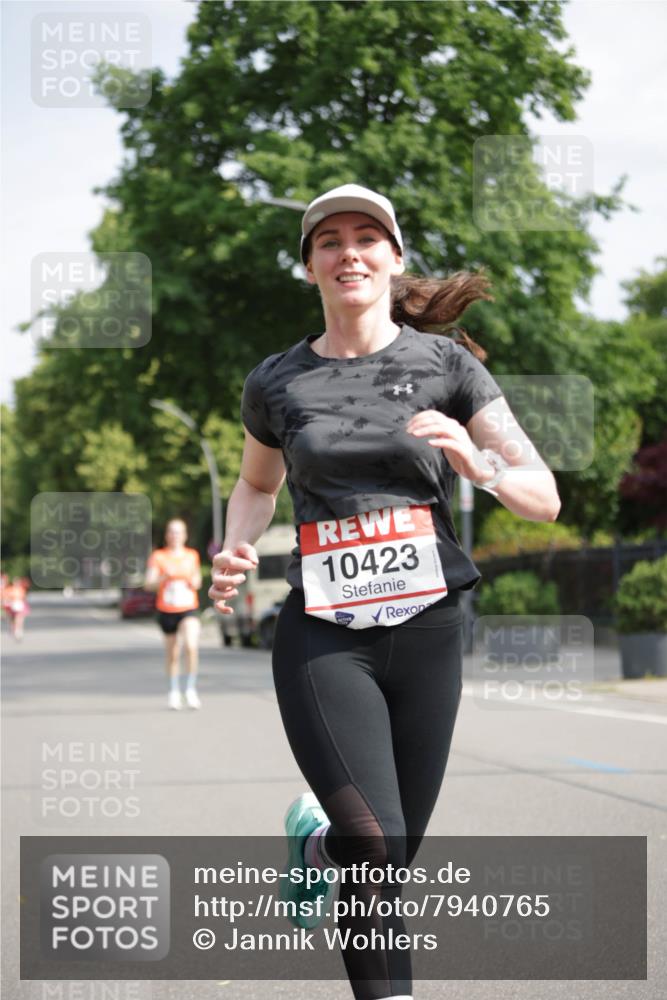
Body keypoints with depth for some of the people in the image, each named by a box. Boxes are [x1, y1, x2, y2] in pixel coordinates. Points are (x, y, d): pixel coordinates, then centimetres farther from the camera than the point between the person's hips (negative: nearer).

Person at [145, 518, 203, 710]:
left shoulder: (192, 555, 8)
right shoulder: (158, 557, 0)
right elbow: (148, 584, -7)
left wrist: (193, 581, -2)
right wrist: (165, 577, -24)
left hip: (188, 610, 0)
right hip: (166, 611, 0)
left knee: (191, 646, -22)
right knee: (172, 654, 8)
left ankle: (191, 689, -9)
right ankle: (174, 691, 28)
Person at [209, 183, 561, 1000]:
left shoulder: (447, 364, 3)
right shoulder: (277, 381, 7)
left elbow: (544, 501, 2)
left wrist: (476, 463, -19)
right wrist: (235, 551, 5)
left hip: (426, 631, 1)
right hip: (323, 635, -1)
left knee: (390, 861, 10)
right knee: (376, 846, -21)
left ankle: (317, 840, 44)